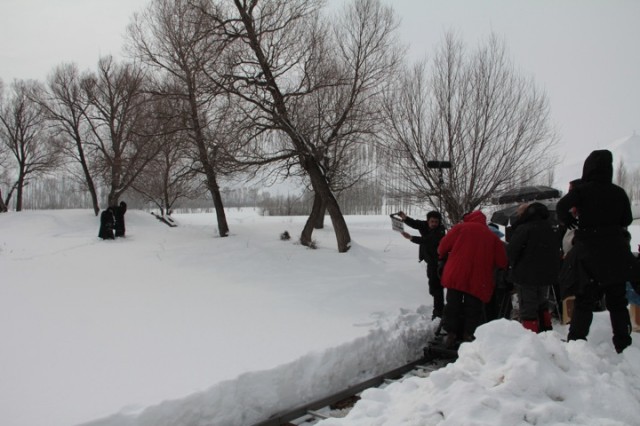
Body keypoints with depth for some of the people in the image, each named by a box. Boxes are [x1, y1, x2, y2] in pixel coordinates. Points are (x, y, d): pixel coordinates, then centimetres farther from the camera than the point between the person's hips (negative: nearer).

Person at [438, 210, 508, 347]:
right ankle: (468, 335, 8)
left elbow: (443, 246, 1)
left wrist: (444, 256, 22)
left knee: (453, 306, 10)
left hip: (456, 276, 0)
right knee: (473, 310, 10)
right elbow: (502, 262, 6)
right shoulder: (492, 236, 8)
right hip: (478, 280, 1)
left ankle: (451, 334, 10)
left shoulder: (460, 228, 4)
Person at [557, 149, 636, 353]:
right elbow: (627, 220, 8)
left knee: (584, 300, 4)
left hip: (589, 252, -3)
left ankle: (575, 342, 0)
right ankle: (623, 344, 17)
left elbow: (562, 206, -23)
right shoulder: (618, 192, 1)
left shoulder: (582, 190, -9)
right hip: (616, 253, 3)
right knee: (617, 300, 13)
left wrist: (569, 222, -5)